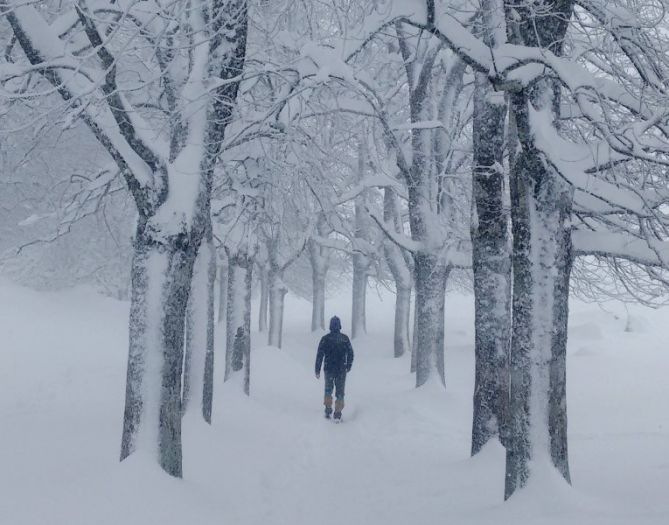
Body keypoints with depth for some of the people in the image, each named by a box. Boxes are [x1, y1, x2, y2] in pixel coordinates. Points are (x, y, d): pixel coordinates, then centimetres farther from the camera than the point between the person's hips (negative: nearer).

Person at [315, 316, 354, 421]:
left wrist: (317, 370, -1)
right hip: (342, 369, 0)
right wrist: (349, 366, 21)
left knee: (328, 389, 21)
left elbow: (320, 355, -6)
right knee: (340, 391, 6)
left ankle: (328, 409, 13)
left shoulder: (325, 338, -6)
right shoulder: (345, 338, -2)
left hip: (329, 369, 0)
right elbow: (350, 353, 5)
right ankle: (338, 413, 1)